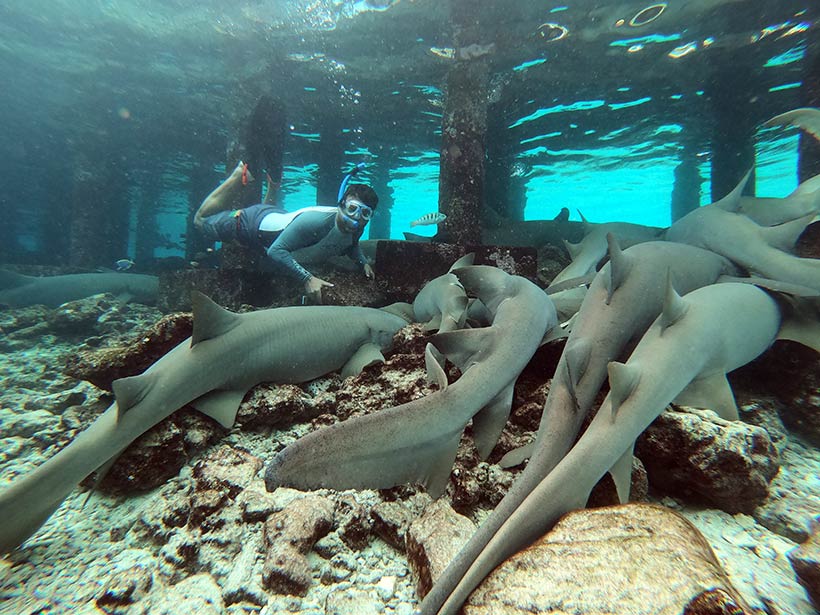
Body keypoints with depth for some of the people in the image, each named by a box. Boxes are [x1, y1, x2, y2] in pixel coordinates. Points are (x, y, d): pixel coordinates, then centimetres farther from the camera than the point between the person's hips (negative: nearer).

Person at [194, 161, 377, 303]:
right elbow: (276, 251, -44)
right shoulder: (316, 220, -45)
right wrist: (307, 278, -54)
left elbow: (352, 245, 3)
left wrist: (363, 262, -16)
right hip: (254, 221, -6)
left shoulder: (356, 229, -23)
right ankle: (242, 173, 20)